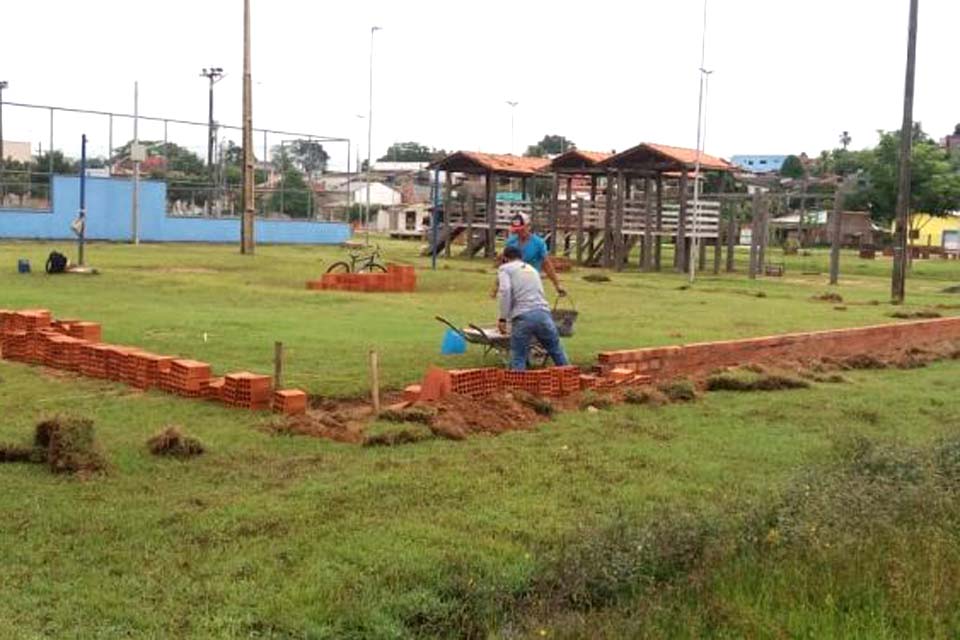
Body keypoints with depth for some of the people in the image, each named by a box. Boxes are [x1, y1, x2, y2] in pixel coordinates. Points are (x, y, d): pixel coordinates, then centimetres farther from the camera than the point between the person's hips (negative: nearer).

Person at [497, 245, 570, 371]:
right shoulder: (532, 269, 32)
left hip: (523, 317, -5)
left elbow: (505, 291, -6)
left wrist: (503, 318, -6)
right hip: (543, 313, 5)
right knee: (557, 352, 18)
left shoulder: (505, 268, 13)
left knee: (517, 360, 1)